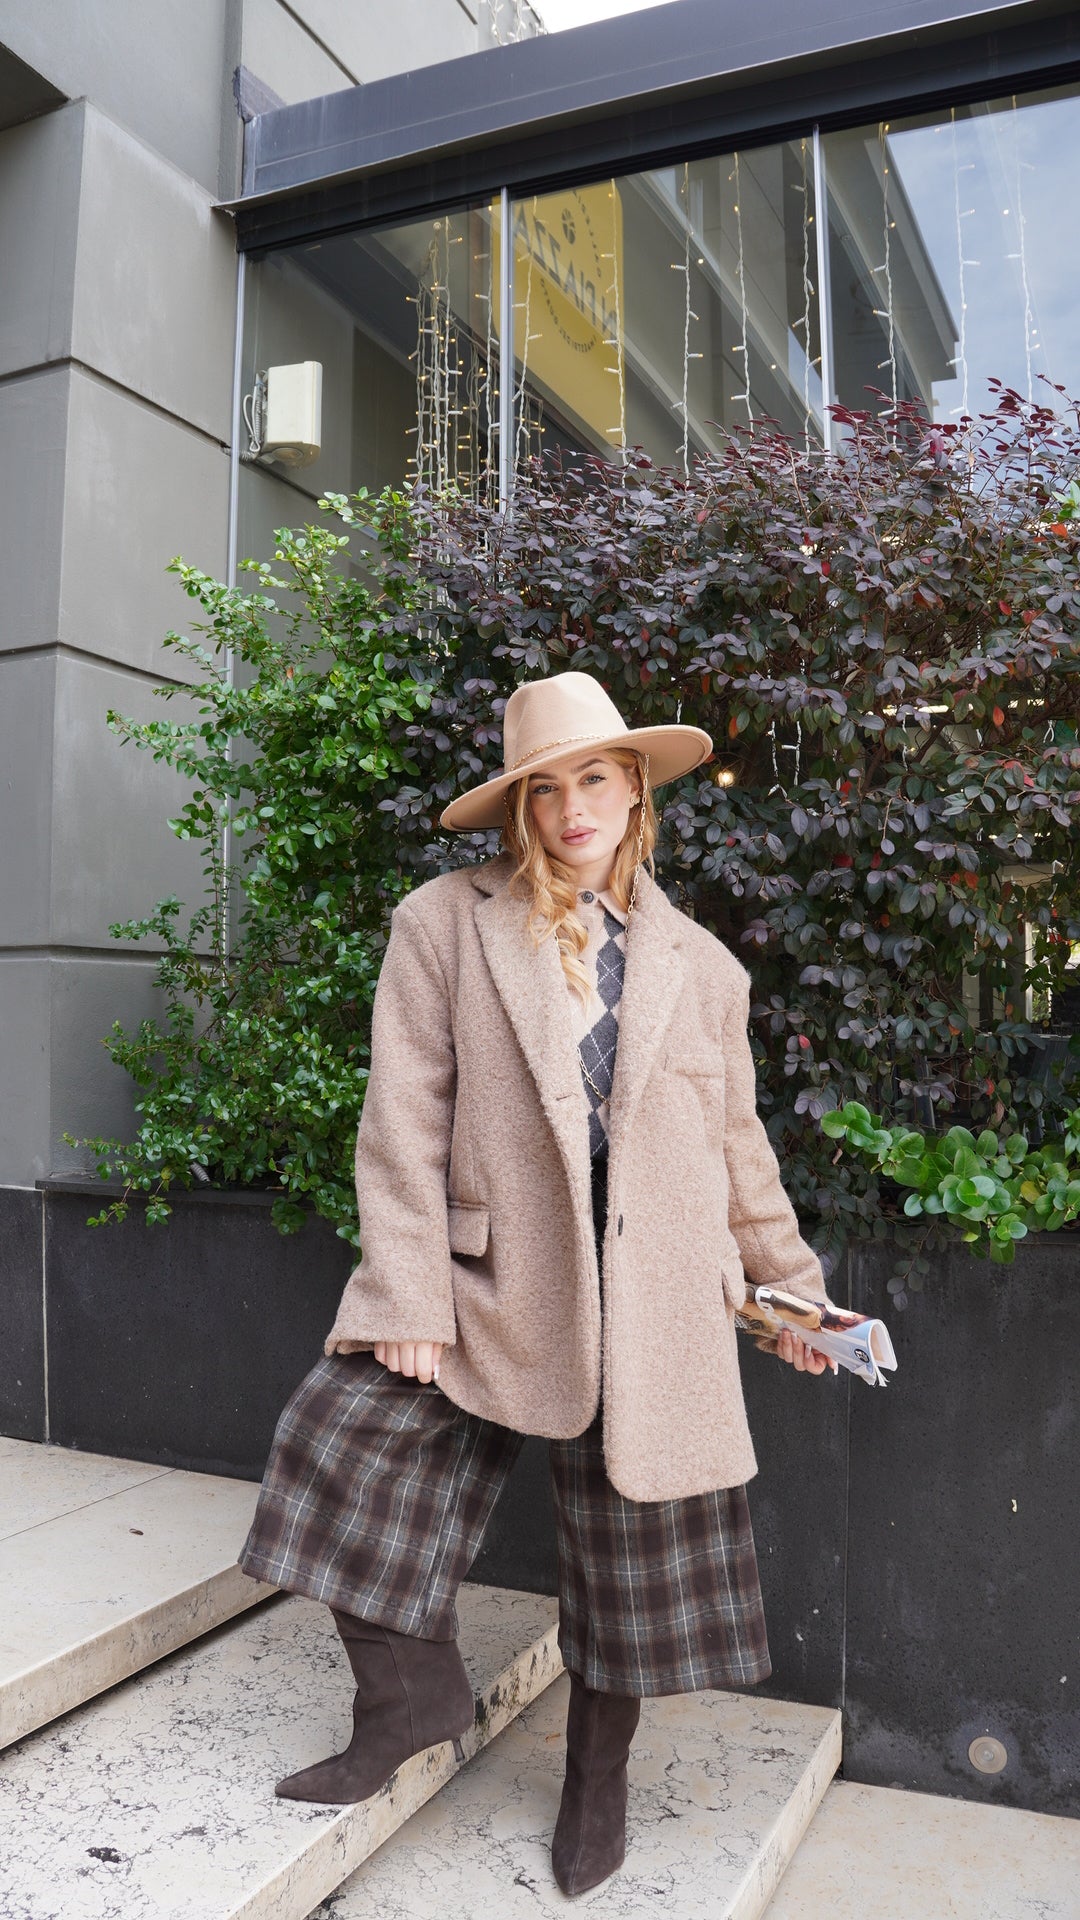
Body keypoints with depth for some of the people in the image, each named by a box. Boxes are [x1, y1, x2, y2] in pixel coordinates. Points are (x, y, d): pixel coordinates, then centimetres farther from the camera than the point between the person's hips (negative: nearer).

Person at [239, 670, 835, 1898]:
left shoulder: (701, 967, 9)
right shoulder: (443, 924, -1)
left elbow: (737, 1148, 16)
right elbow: (403, 1122, -5)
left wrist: (792, 1285, 18)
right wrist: (409, 1299, -11)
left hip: (649, 1310, 2)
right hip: (491, 1284, -1)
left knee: (633, 1554, 11)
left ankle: (596, 1781, 38)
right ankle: (408, 1695, 16)